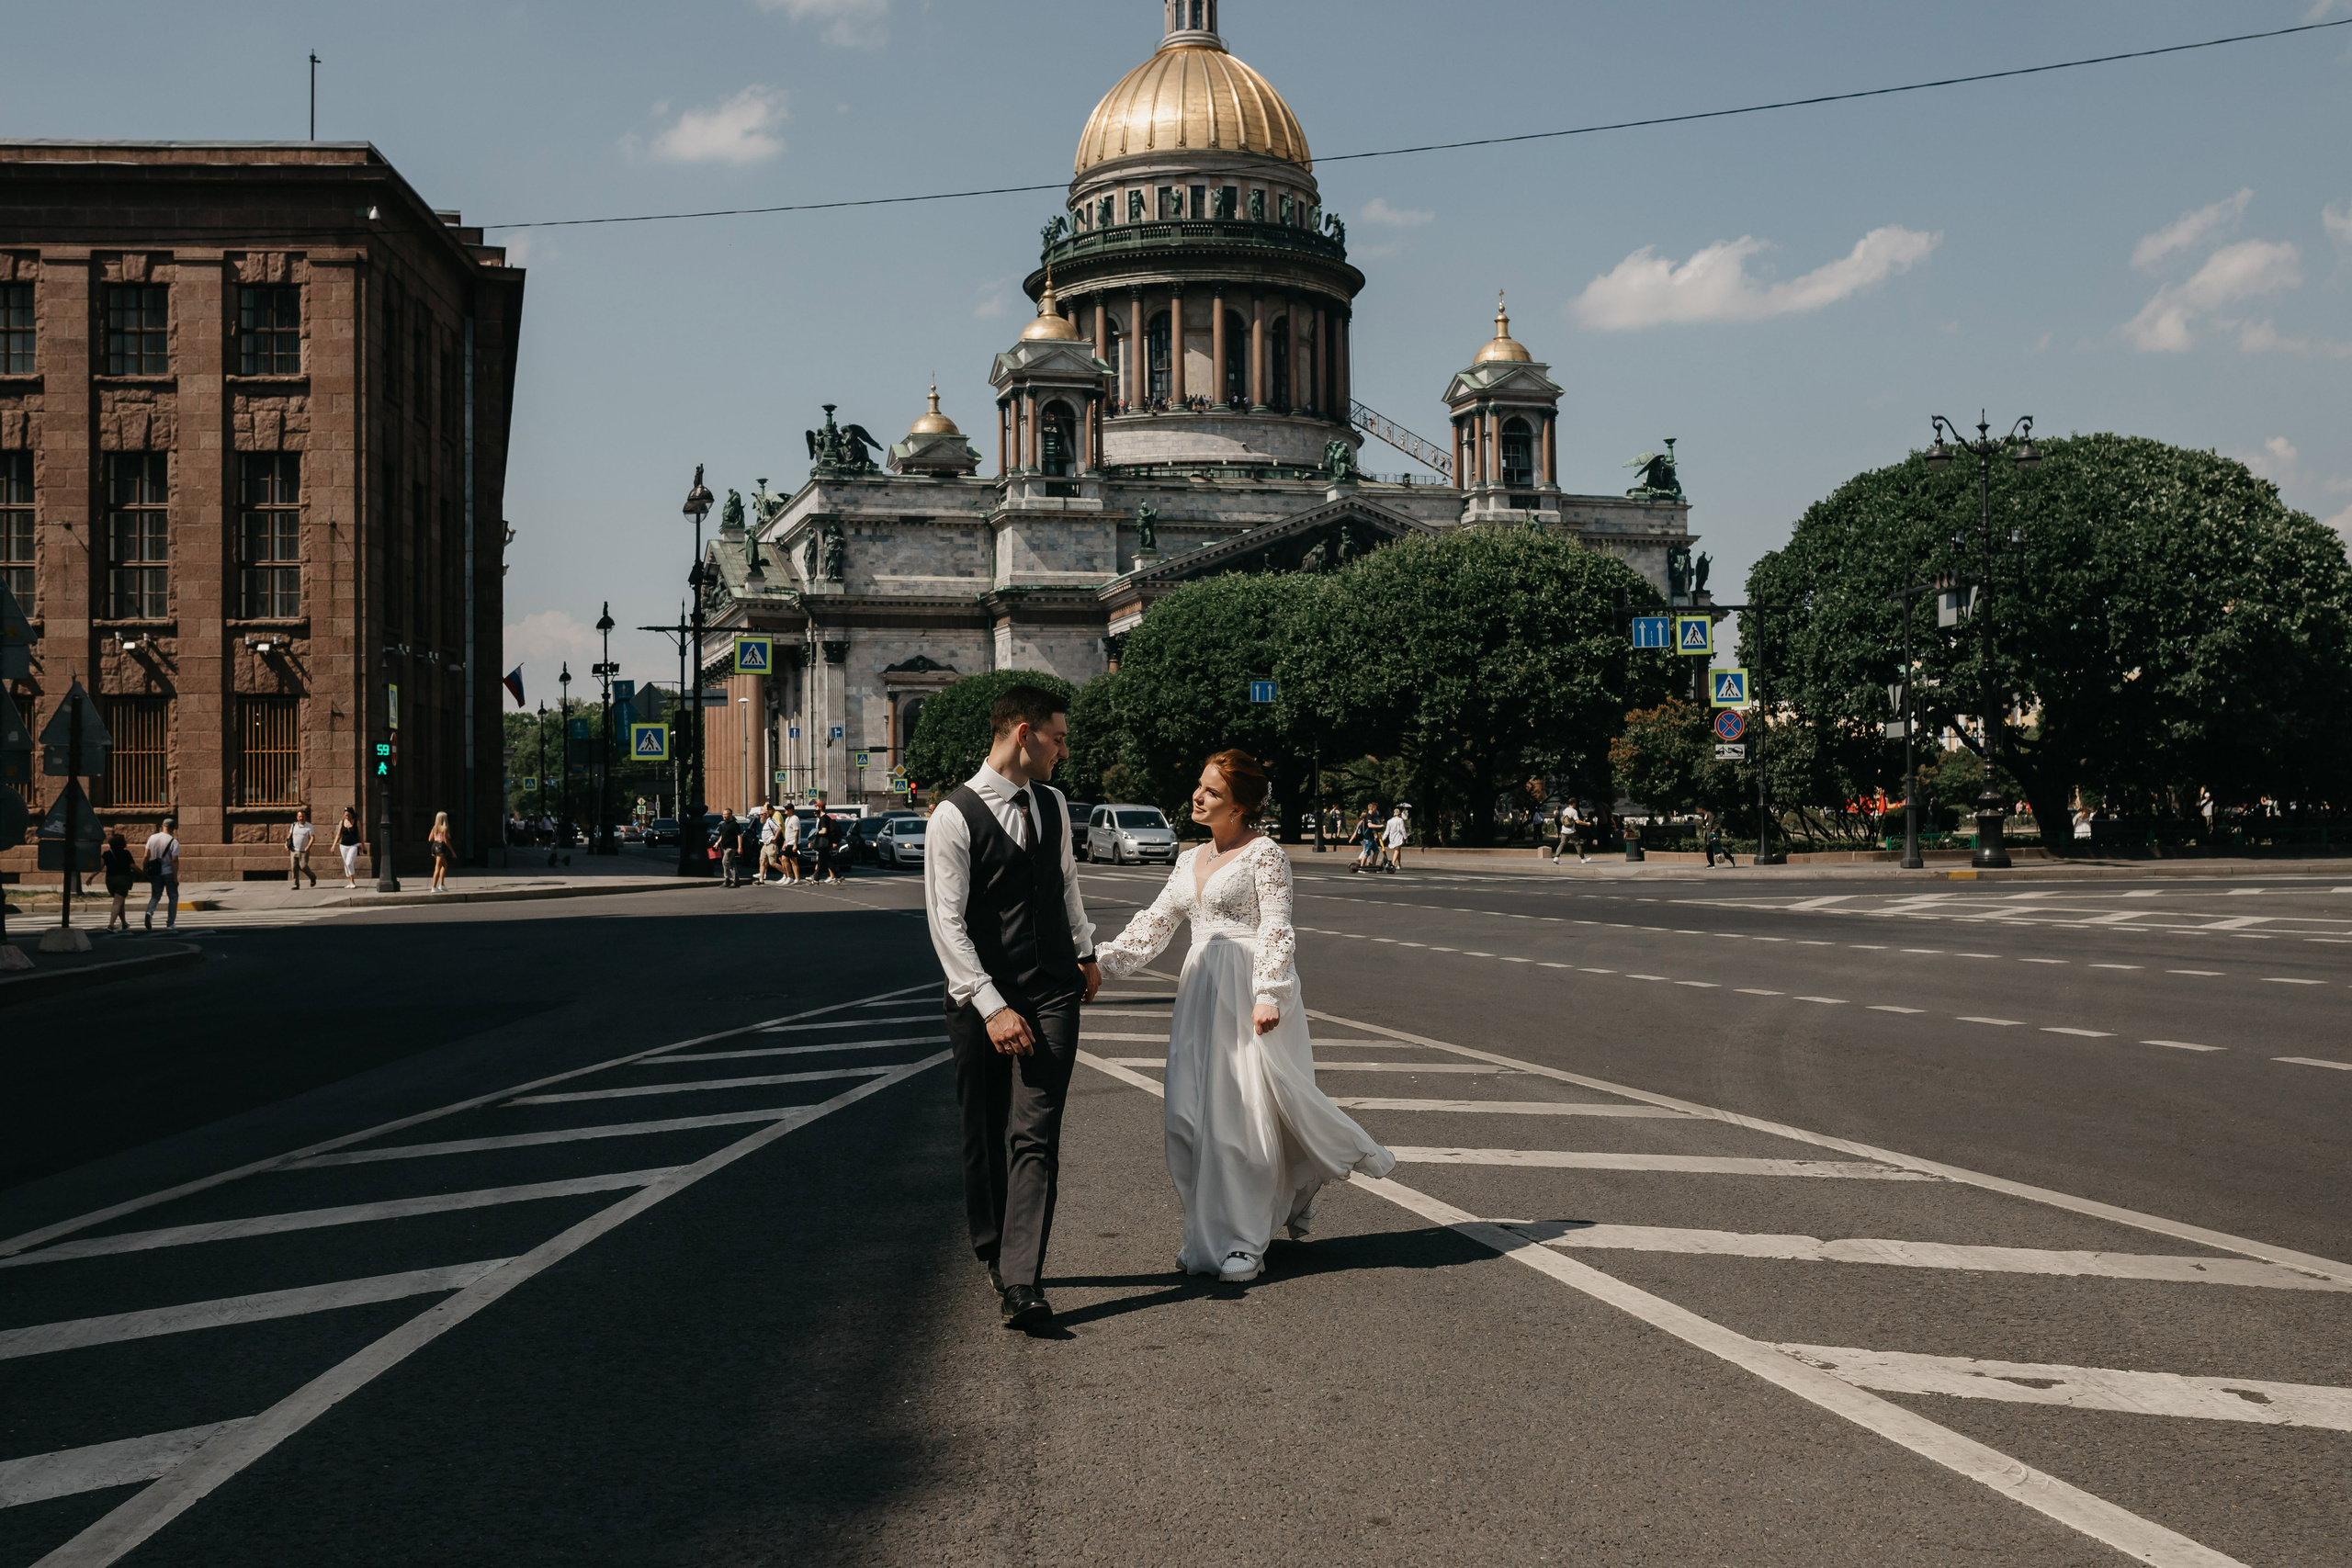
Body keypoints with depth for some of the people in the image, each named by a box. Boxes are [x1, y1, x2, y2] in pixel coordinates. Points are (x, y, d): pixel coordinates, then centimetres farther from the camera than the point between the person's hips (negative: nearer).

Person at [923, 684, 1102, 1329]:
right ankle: (993, 1252, 29)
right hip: (981, 999, -3)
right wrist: (991, 1007, -18)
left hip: (1052, 993, 4)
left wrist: (1085, 952, 30)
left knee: (1035, 1137, -8)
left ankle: (1021, 1283, -12)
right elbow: (946, 922, -14)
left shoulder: (1053, 804, 10)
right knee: (984, 1137, 8)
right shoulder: (956, 816, -11)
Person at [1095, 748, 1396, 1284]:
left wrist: (1268, 996, -21)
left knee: (1245, 1111, -5)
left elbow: (1277, 932, -11)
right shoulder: (1192, 859, 16)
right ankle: (1208, 1234, 17)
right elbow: (1155, 923, 17)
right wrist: (1101, 960, 7)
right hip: (1201, 992, 7)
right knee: (1190, 1114, 4)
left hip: (1249, 991, -7)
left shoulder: (1263, 853, -6)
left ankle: (1243, 1242, 6)